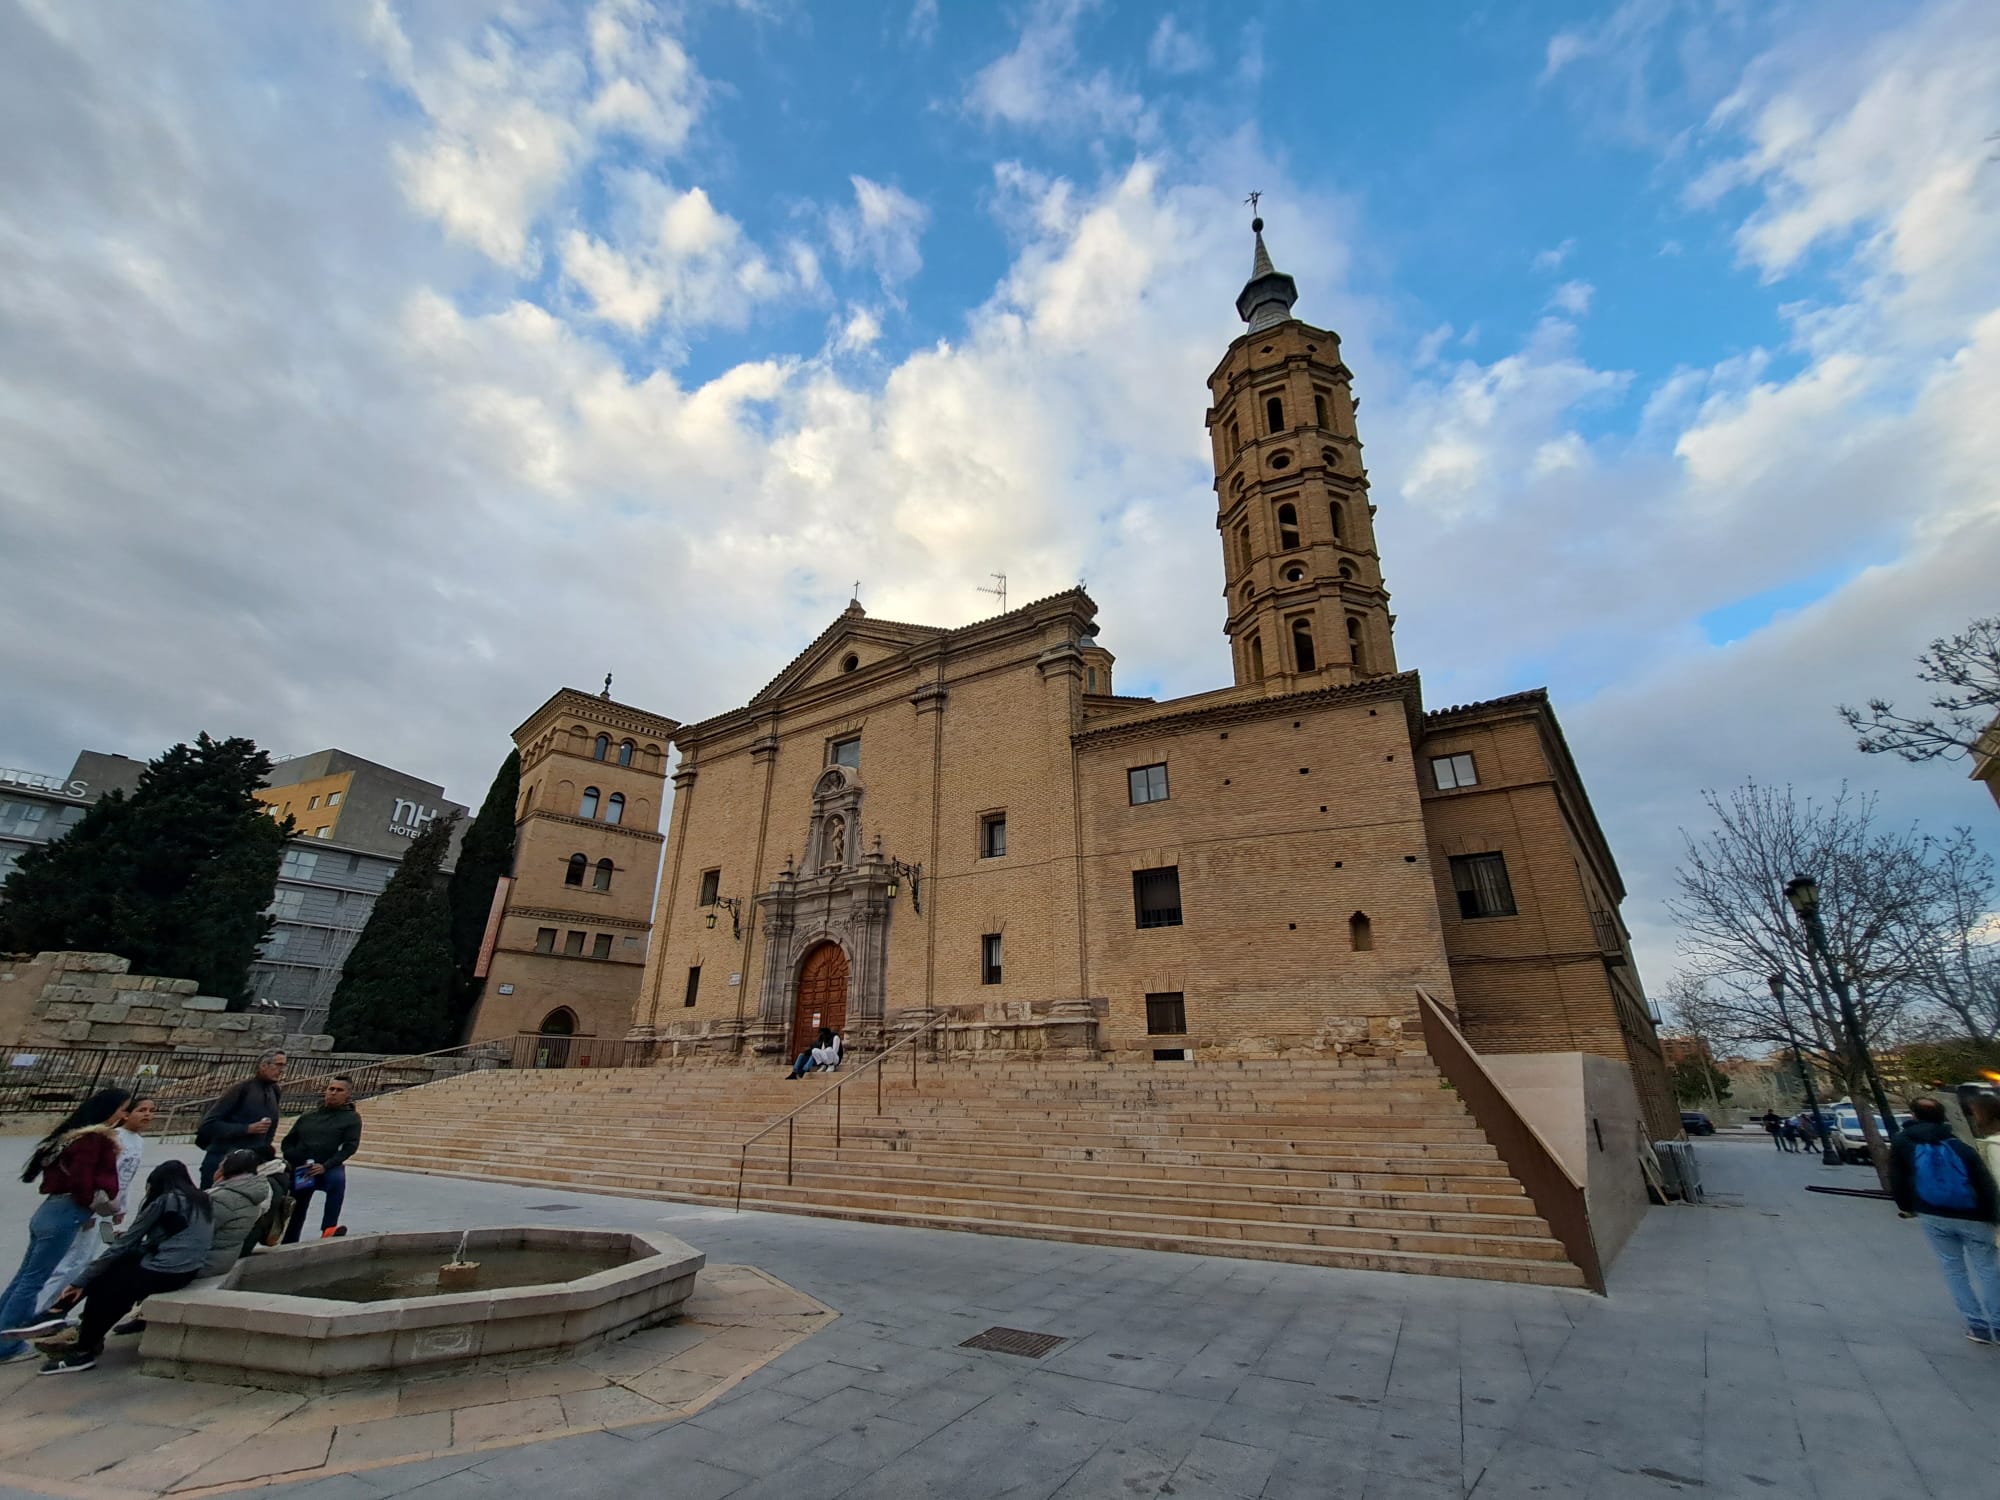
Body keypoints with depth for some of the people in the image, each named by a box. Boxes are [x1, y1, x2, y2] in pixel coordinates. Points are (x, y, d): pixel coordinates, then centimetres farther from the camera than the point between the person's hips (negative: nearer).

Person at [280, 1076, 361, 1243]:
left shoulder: (351, 1117, 2)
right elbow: (289, 1140, 19)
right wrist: (289, 1160, -1)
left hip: (327, 1170, -4)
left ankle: (328, 1228, -31)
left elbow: (350, 1146, -7)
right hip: (300, 1172, 4)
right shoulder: (308, 1115, 14)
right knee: (296, 1214, 7)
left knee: (338, 1178, -36)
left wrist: (325, 1166, -19)